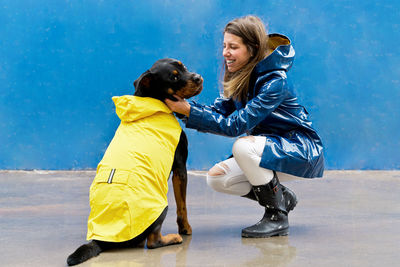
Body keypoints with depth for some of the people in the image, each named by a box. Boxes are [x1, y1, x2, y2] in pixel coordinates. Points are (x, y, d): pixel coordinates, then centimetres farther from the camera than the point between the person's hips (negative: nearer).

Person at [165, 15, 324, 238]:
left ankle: (277, 217, -17)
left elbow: (235, 125, -31)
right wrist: (181, 104, -19)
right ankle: (281, 197, 10)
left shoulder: (275, 82, -26)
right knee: (217, 177, -7)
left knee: (243, 145, -33)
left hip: (302, 152, -8)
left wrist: (188, 110, -33)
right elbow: (219, 111, -4)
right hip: (269, 148, 9)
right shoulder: (241, 77, 0)